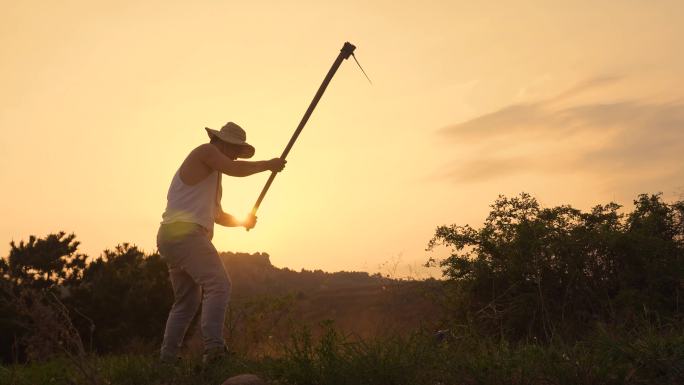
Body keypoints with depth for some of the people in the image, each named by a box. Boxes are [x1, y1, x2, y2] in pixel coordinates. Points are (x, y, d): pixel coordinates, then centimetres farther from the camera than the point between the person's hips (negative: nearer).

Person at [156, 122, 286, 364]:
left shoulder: (212, 175, 31)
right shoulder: (206, 151, 3)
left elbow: (219, 216, 34)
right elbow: (235, 169, -13)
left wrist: (244, 221, 18)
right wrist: (268, 164, 0)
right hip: (185, 232, -10)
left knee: (187, 301, 14)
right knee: (218, 285, -20)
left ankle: (166, 359, 15)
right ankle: (213, 345, -31)